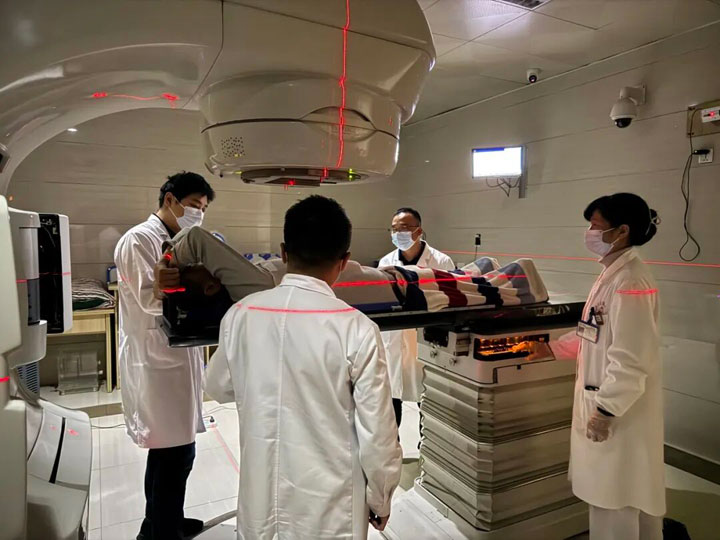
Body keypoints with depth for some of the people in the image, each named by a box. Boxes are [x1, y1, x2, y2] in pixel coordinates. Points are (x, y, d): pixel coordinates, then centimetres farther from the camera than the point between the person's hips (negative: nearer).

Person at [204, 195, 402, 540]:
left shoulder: (241, 315, -10)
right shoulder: (357, 330, -21)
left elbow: (218, 388, 7)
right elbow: (376, 433, -14)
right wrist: (380, 500, 3)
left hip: (260, 503, 3)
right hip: (329, 510, -2)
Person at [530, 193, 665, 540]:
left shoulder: (629, 281, -23)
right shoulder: (612, 274, 8)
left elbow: (630, 358, -25)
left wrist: (606, 410, -20)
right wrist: (552, 348, 16)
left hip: (620, 409, -10)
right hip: (605, 401, 10)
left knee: (616, 500, 7)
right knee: (608, 495, 24)